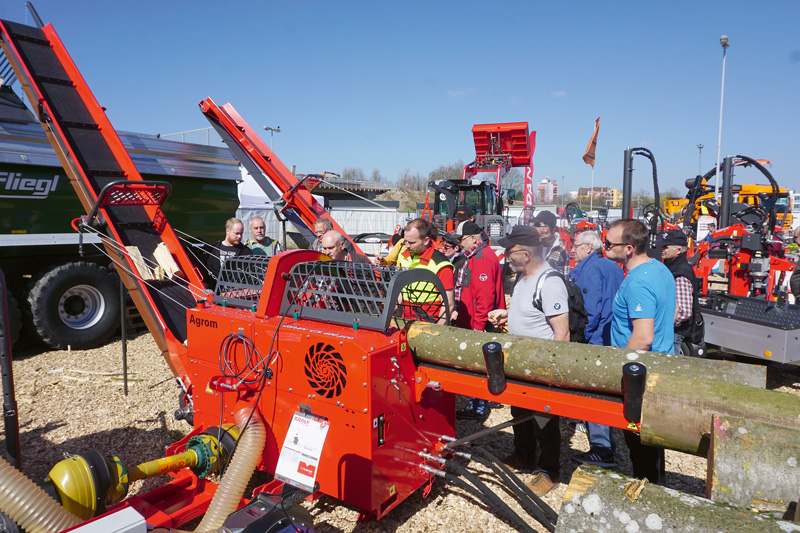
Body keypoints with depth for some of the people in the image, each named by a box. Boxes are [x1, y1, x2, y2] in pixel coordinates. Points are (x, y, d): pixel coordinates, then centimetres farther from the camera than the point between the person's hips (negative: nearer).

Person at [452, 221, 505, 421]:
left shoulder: (483, 258, -16)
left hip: (477, 325, -10)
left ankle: (479, 408, 8)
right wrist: (458, 311, 19)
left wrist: (479, 326, -22)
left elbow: (485, 295, -23)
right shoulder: (472, 257, 17)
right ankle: (475, 404, 23)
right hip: (468, 323, 10)